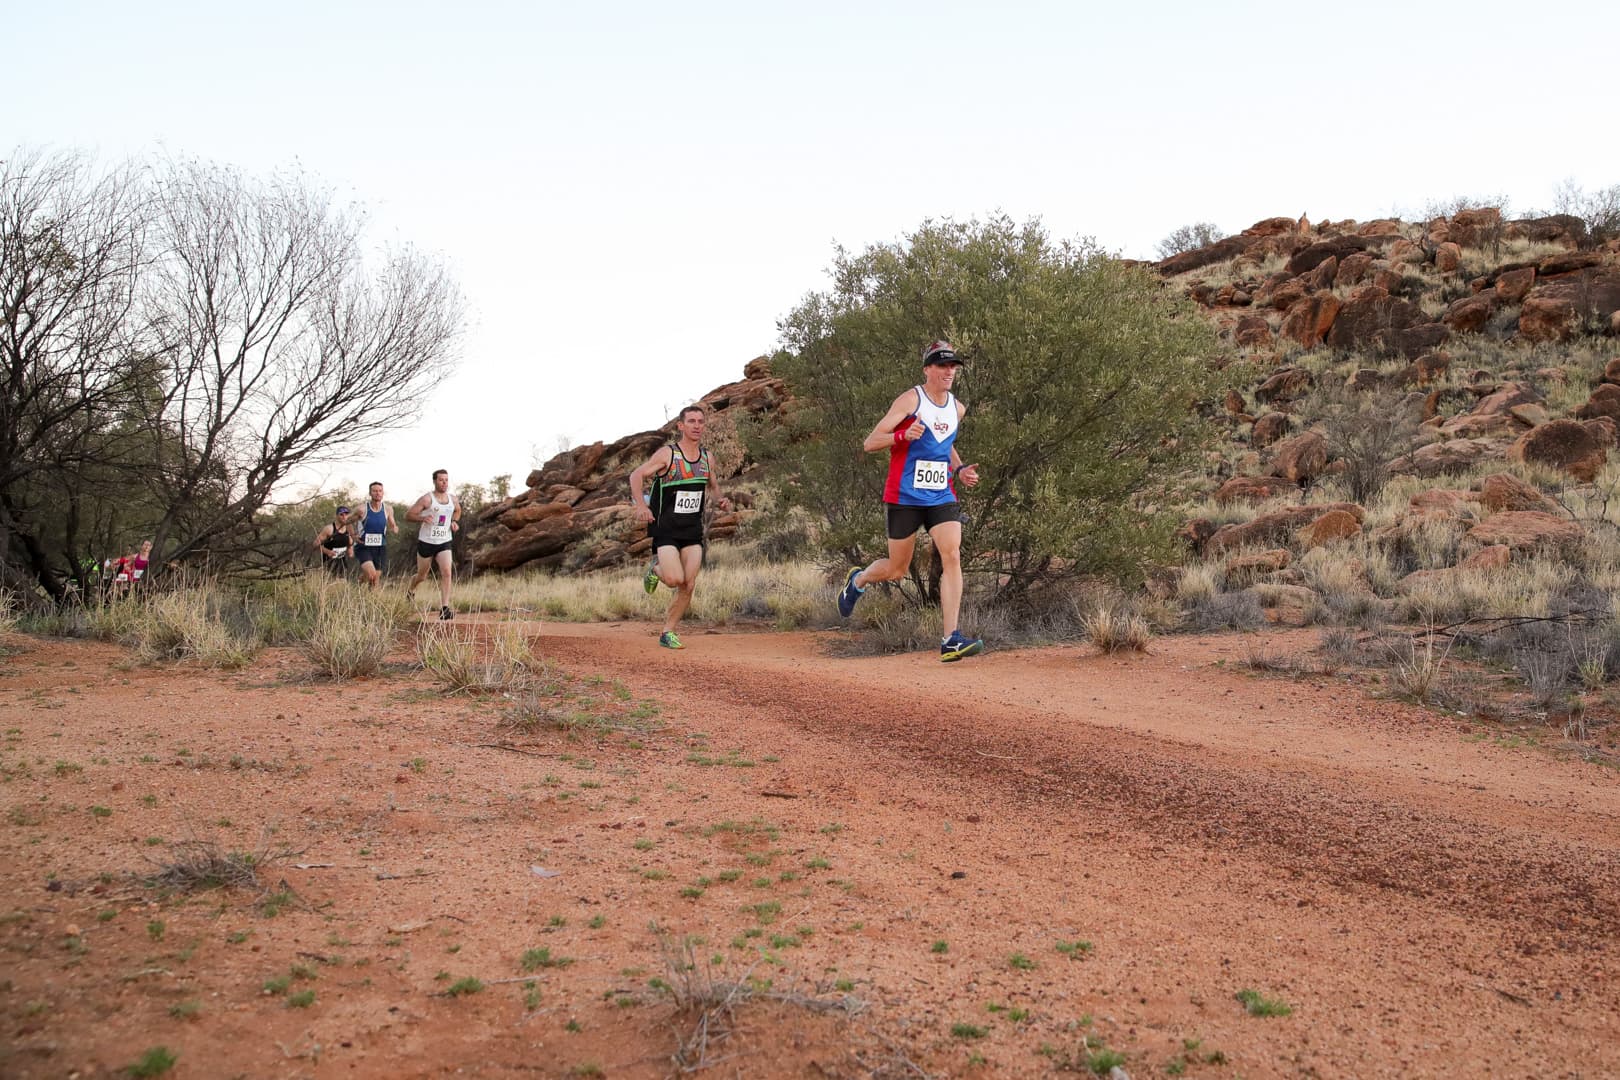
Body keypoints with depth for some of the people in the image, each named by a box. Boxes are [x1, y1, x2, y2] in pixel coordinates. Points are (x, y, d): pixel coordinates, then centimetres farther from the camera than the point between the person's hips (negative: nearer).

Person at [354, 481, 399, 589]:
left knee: (377, 578, 3)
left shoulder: (388, 509, 1)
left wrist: (394, 529, -11)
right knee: (371, 574, -24)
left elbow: (392, 526, 12)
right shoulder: (362, 509, -9)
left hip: (380, 548, 3)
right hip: (364, 547, -3)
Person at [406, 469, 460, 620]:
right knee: (422, 576, 13)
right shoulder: (427, 499, -11)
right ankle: (411, 590, 48)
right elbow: (408, 515, -10)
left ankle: (444, 609, -19)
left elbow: (458, 510, 28)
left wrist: (455, 521, 7)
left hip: (444, 542, 3)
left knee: (446, 573, -18)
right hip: (426, 542, -3)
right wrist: (423, 518, -28)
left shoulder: (453, 499, 4)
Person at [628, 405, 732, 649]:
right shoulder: (667, 454, -9)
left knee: (688, 586, -2)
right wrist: (641, 505, -20)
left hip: (693, 530, 5)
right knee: (675, 579, -18)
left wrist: (719, 500, 0)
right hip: (666, 528, -5)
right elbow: (636, 475, -5)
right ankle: (656, 569, 17)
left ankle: (668, 633, 14)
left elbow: (713, 486, 22)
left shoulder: (707, 457, 6)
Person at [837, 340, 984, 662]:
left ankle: (951, 640, -16)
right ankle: (857, 580, 42)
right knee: (897, 569, 6)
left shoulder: (957, 408, 11)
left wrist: (960, 469, 11)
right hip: (903, 498, -4)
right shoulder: (910, 400, -8)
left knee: (952, 557, -15)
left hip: (942, 496, 4)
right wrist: (903, 435, -30)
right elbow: (870, 443, -12)